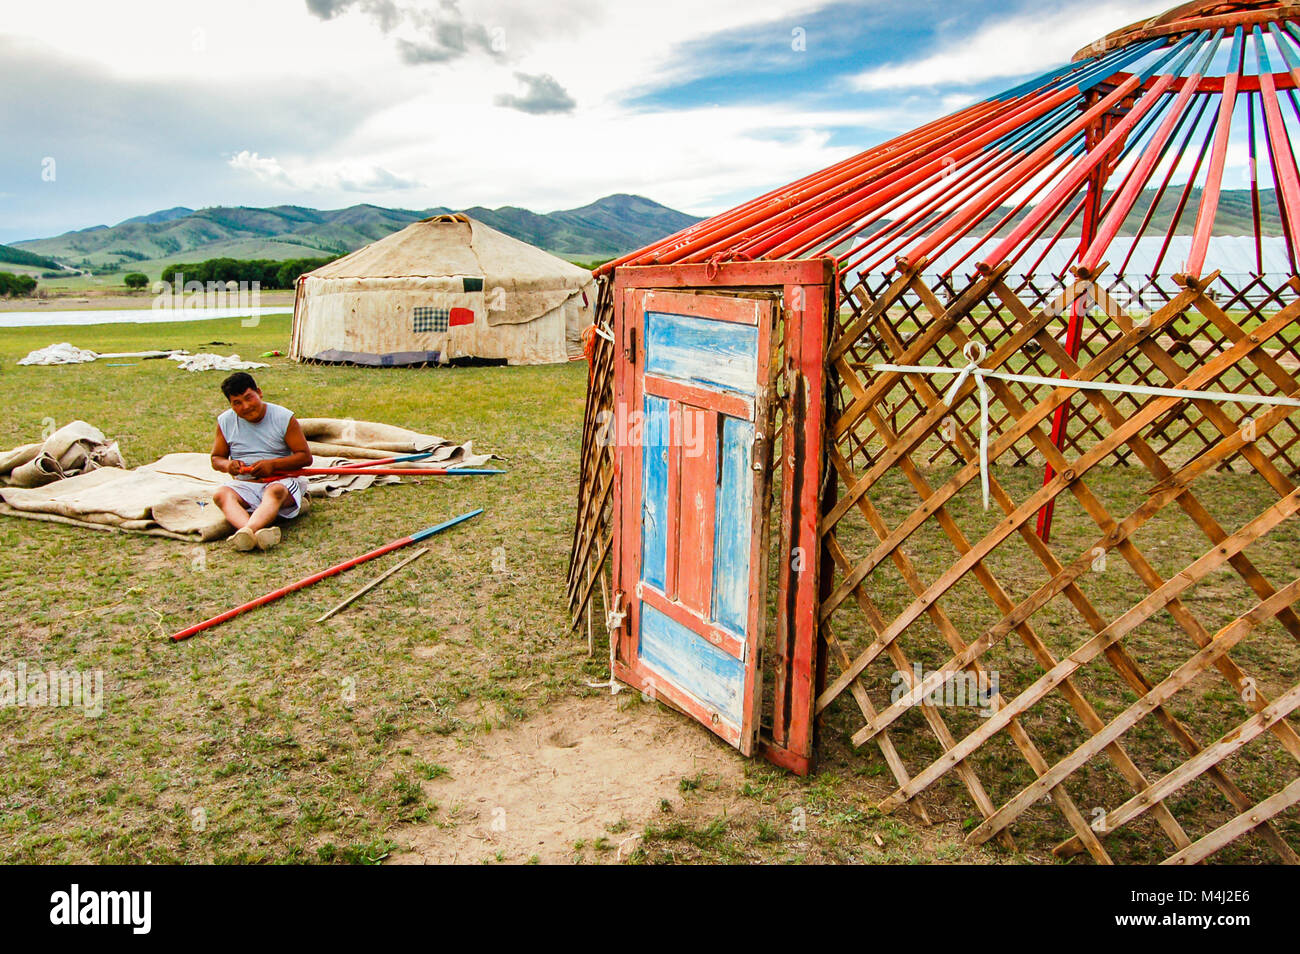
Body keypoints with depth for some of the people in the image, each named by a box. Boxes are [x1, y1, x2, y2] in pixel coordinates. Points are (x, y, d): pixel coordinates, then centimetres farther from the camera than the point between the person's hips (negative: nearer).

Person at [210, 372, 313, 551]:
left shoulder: (284, 417, -1)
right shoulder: (225, 421, 8)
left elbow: (305, 457, -3)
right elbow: (216, 458, 15)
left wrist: (273, 464, -18)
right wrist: (227, 465, -10)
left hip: (281, 481, -3)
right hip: (245, 485, 3)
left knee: (275, 491, -38)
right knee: (221, 494, -30)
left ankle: (247, 531, -65)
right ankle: (258, 532, -59)